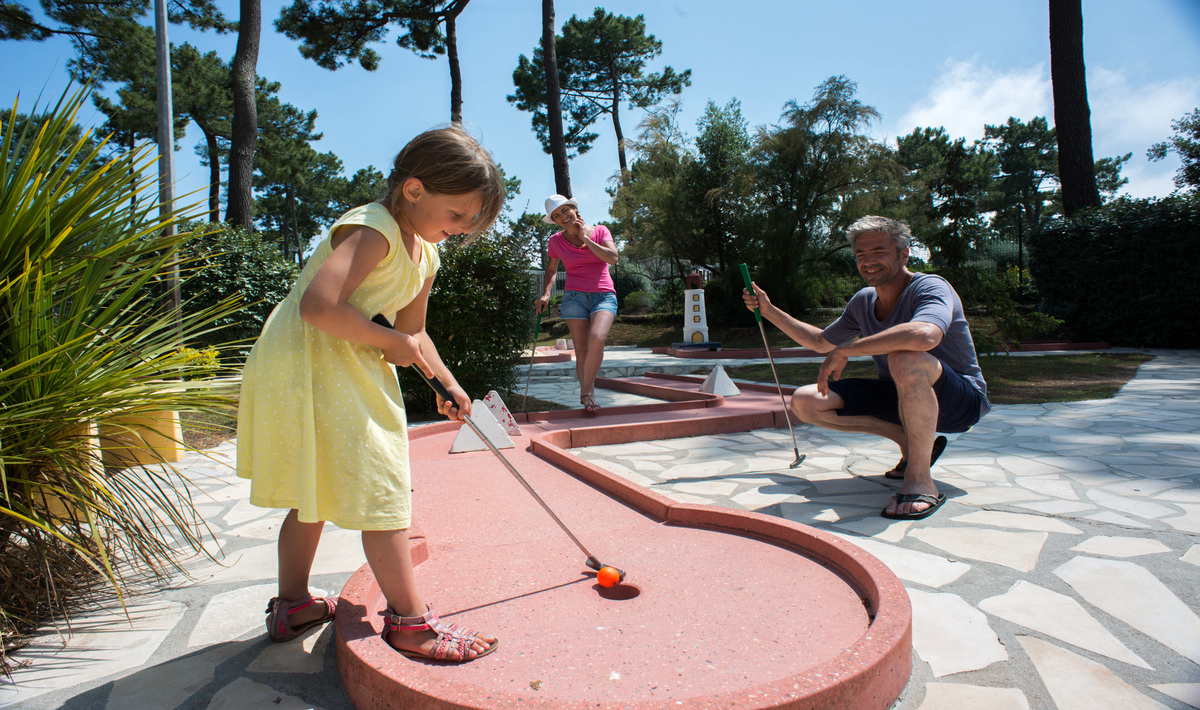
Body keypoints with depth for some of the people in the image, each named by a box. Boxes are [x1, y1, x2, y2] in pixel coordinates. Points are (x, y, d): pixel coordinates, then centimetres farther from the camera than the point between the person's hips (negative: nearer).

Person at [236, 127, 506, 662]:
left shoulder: (424, 256, 10)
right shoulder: (373, 231, -20)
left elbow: (412, 333, 19)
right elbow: (318, 307, -33)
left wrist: (447, 384, 8)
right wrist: (390, 343, -21)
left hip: (343, 369, 10)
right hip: (308, 361, -10)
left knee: (317, 492, 19)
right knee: (380, 488, -8)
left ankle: (292, 604, 37)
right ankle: (409, 622, 2)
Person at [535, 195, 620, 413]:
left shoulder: (600, 231, 4)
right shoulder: (556, 241, 8)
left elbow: (612, 258, -10)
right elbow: (551, 270, 22)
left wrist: (585, 239, -7)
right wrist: (545, 294, 6)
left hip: (603, 296, -1)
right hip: (574, 297, 2)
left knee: (597, 339, -26)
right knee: (581, 350, -6)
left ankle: (585, 391, -12)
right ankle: (589, 397, 5)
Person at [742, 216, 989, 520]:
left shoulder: (931, 288, -19)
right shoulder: (863, 301, 4)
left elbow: (924, 335, -44)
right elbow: (821, 342, 19)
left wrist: (844, 351, -35)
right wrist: (769, 311, 10)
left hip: (963, 401, -7)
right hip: (902, 398, 7)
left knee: (904, 357, -40)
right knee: (805, 402, -7)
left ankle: (920, 480, -27)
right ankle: (912, 443, 1)